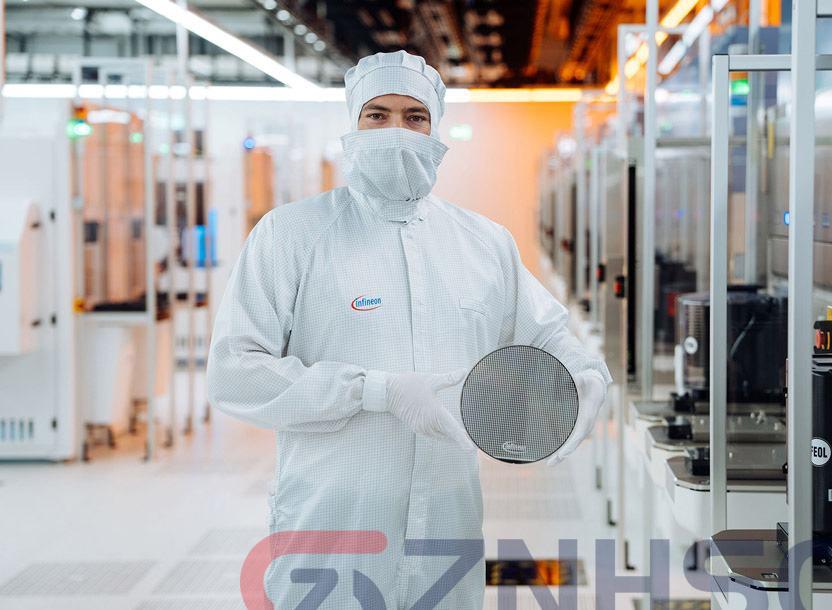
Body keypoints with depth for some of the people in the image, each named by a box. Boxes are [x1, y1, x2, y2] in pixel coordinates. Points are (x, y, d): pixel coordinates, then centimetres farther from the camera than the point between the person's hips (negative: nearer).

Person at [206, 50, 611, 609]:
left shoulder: (489, 243, 11)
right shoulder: (292, 233, -3)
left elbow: (548, 337, 20)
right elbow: (233, 373, -12)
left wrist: (586, 382, -5)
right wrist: (380, 390, -19)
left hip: (449, 536, 4)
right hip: (328, 534, -3)